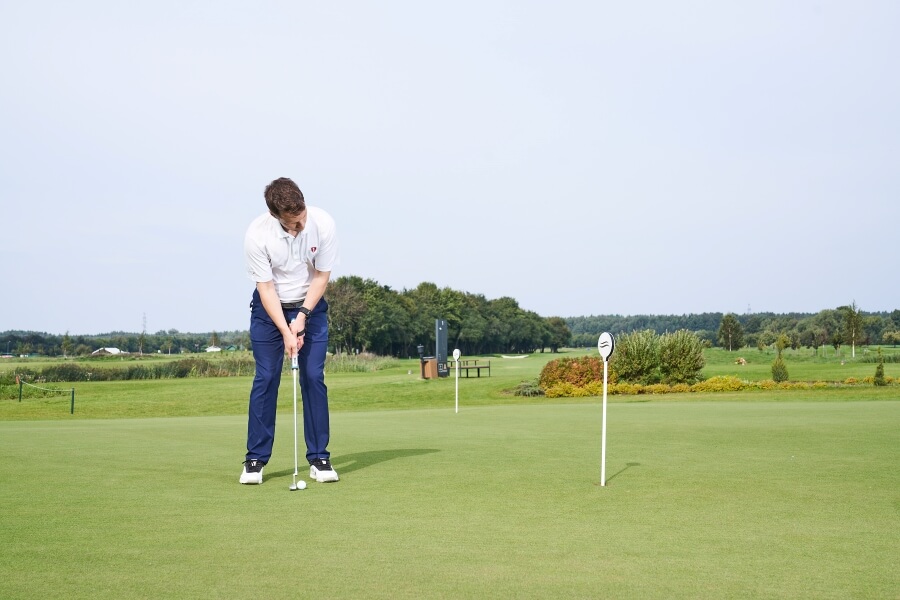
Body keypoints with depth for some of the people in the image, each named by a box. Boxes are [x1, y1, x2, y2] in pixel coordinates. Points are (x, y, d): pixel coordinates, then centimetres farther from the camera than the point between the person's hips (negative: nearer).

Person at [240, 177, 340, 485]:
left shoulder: (323, 223, -22)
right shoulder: (257, 234, -25)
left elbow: (322, 275, -11)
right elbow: (266, 287, -18)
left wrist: (303, 316, -16)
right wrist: (285, 331, -23)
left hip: (311, 305, 1)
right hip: (269, 307, -1)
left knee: (314, 378, -5)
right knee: (265, 379, -6)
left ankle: (319, 457, 2)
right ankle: (255, 459, 2)